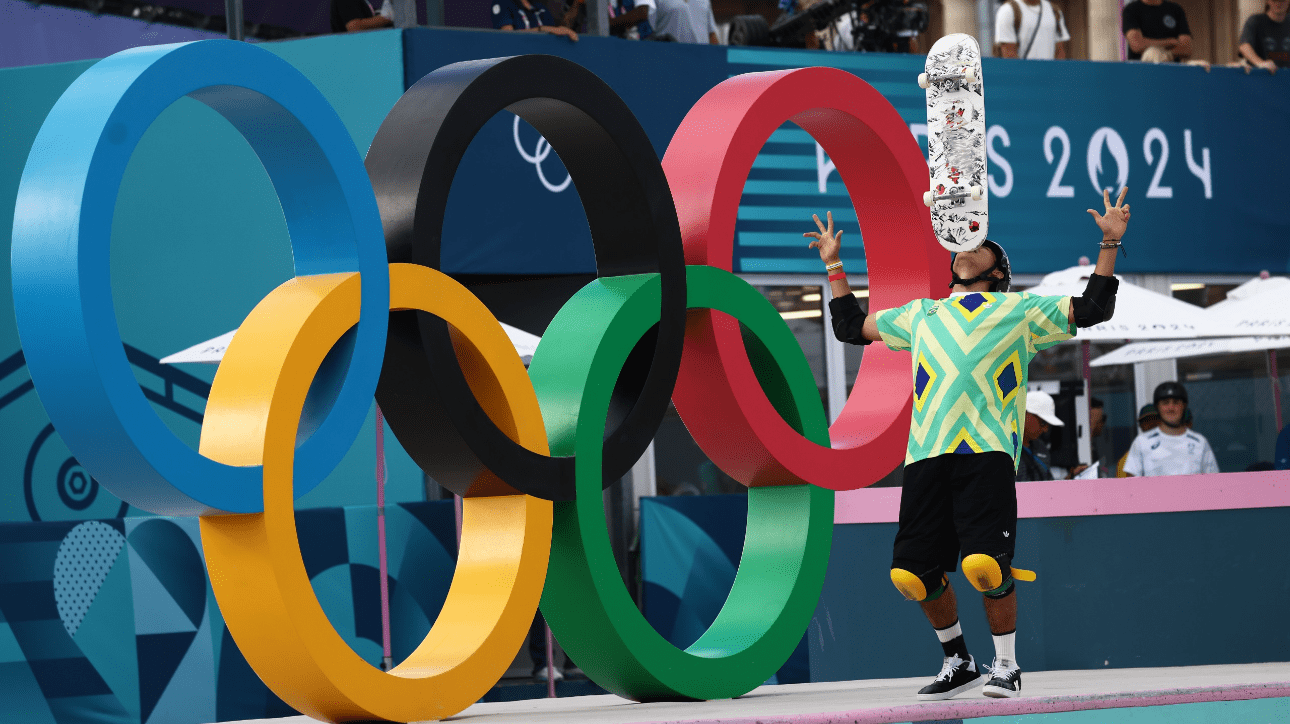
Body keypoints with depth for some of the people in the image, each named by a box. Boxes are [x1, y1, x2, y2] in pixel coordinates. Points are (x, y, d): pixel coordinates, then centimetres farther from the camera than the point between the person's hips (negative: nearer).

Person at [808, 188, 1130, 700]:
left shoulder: (1020, 309, 19)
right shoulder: (921, 315, 29)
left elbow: (1092, 310, 14)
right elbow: (850, 326, 39)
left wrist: (1109, 243, 9)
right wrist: (834, 264, 38)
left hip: (986, 452, -4)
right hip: (925, 457, 4)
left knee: (984, 565, -20)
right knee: (912, 572, -4)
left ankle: (1006, 665, 1)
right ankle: (958, 663, 18)